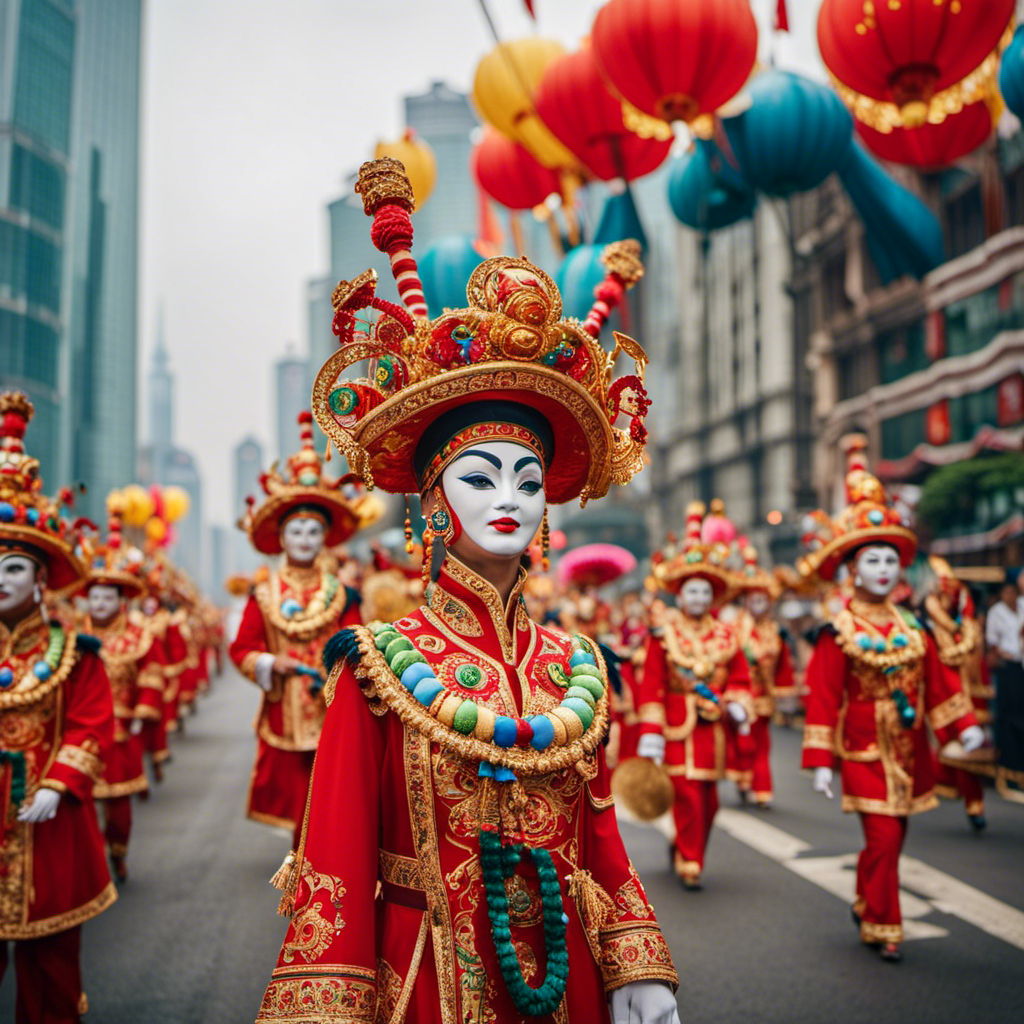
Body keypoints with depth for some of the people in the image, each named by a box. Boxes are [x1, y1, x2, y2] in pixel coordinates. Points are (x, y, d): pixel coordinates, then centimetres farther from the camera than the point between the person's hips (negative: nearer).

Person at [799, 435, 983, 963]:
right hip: (866, 753, -5)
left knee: (890, 839, 13)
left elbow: (938, 678, 12)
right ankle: (882, 927, 11)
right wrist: (820, 761, -14)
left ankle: (865, 906, 35)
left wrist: (964, 725, 1)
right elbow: (823, 698, -11)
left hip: (909, 750, 5)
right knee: (884, 839, -7)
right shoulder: (838, 632, -10)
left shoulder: (912, 626, 6)